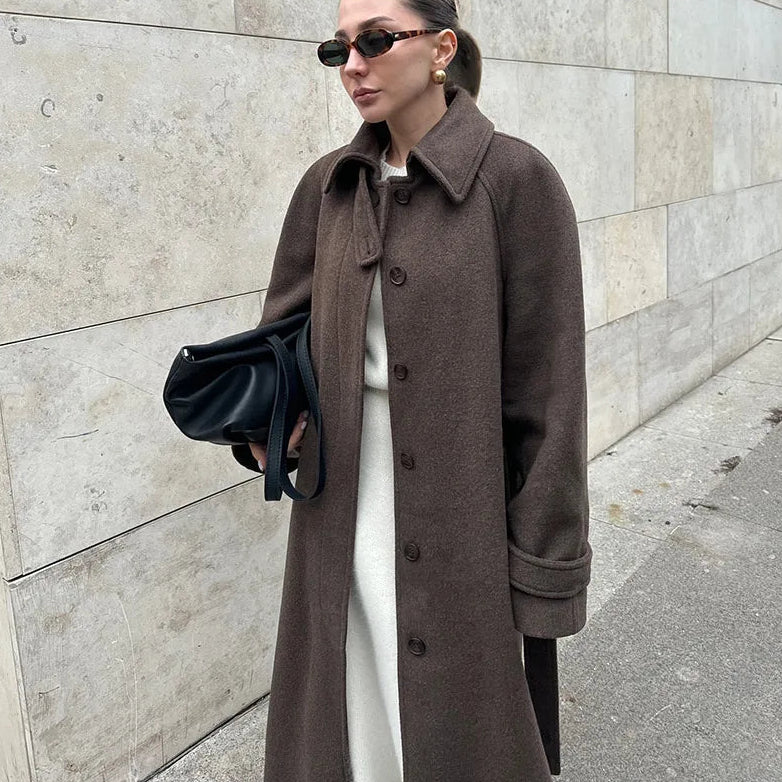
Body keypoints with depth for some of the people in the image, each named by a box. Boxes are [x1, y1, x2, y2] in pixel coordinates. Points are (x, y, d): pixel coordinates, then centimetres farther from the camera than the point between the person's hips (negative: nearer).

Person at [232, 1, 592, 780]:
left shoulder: (516, 178, -11)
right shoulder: (328, 184, 4)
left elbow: (545, 385, -11)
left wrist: (546, 569, -9)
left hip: (457, 511, -4)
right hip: (344, 510, 5)